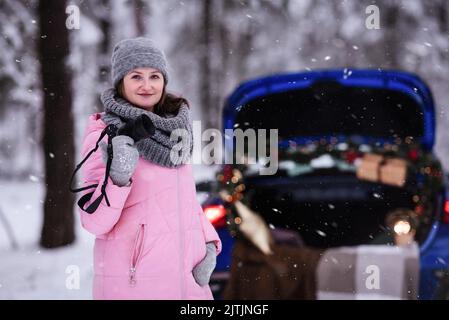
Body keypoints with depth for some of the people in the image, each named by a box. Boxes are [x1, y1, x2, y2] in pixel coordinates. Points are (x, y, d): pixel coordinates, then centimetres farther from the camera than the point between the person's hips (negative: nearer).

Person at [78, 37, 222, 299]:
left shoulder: (171, 127, 7)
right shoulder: (104, 136, -9)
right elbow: (95, 222, -13)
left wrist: (208, 243, 1)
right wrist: (118, 178, -29)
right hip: (133, 280, -5)